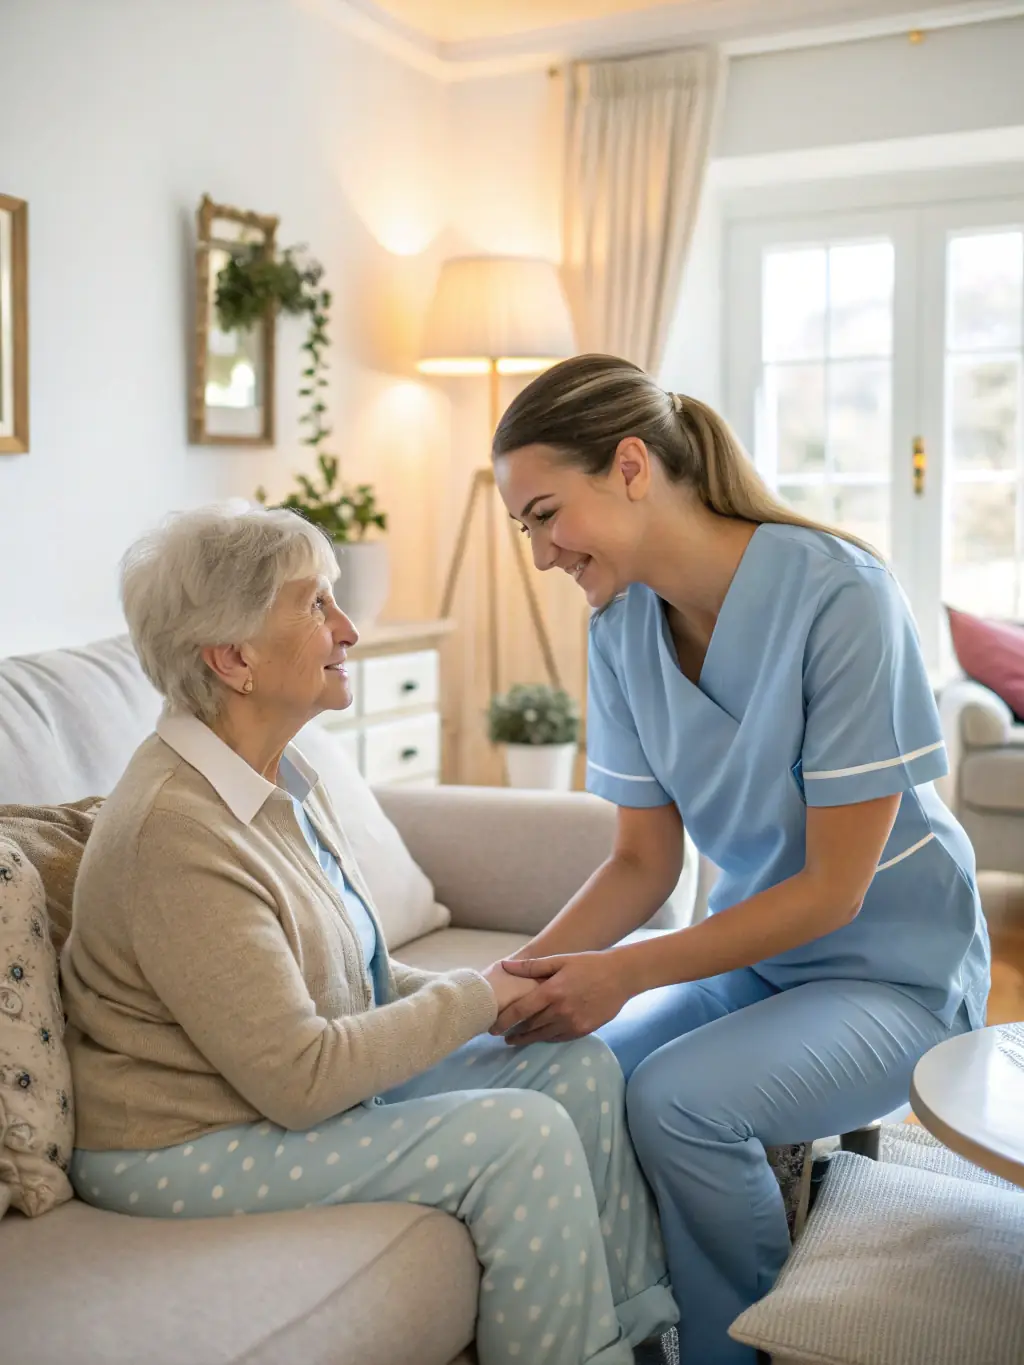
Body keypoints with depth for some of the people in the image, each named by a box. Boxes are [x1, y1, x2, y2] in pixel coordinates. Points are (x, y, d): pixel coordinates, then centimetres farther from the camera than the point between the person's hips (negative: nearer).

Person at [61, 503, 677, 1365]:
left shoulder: (281, 777, 4)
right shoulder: (175, 829, -26)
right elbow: (301, 1078, -26)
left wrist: (479, 990, -4)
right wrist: (477, 998, -15)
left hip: (298, 1088, 9)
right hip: (185, 1151, -9)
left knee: (579, 1067, 0)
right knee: (523, 1134, -21)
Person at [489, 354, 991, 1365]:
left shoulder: (838, 597, -23)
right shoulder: (622, 624, -3)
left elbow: (833, 888, -20)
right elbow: (645, 862, 0)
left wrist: (626, 972, -25)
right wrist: (530, 970, -17)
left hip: (890, 970, -5)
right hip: (750, 955, 6)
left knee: (675, 1096, -27)